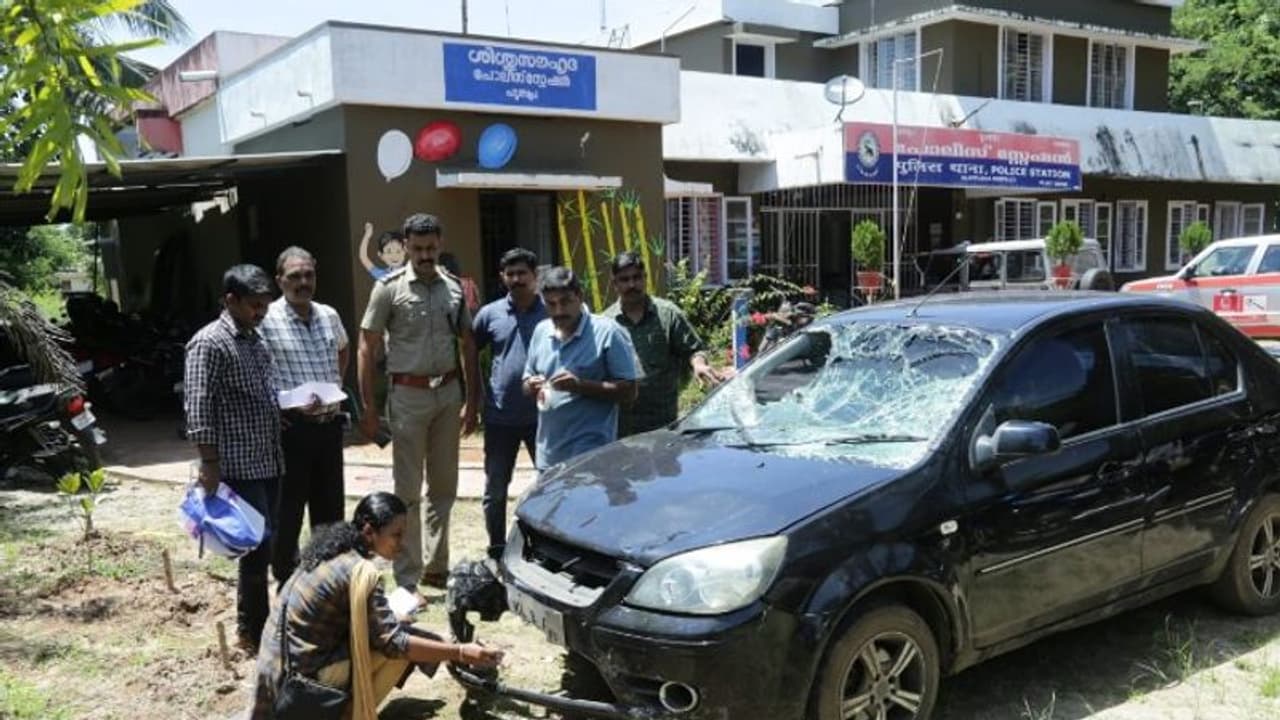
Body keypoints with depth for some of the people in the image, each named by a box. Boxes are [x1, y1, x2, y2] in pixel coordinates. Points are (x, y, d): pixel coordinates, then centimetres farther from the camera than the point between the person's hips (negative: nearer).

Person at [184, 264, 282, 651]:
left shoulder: (256, 339, 15)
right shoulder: (209, 343, -12)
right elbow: (198, 409, -17)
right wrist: (210, 464, -19)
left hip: (268, 460, 8)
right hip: (238, 466, -8)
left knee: (264, 543, 13)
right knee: (259, 544, -6)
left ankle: (255, 621, 24)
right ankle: (251, 630, 6)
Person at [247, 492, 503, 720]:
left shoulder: (333, 550, 4)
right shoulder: (360, 572, -20)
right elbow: (393, 642, -21)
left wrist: (393, 618, 15)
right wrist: (460, 653, -22)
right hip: (305, 673, -8)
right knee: (404, 644, -8)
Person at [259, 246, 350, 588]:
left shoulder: (329, 316, 8)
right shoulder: (266, 320, -10)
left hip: (329, 424, 6)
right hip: (290, 426, -6)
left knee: (330, 508, 15)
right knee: (287, 511, 4)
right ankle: (286, 582, 18)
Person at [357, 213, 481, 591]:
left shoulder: (453, 288, 7)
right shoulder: (389, 288, -6)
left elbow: (467, 346, 12)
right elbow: (367, 349, -5)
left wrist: (472, 400, 6)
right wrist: (368, 408, -10)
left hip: (448, 392, 5)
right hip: (408, 394, -4)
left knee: (443, 486, 12)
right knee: (408, 489, 0)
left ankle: (436, 566, 24)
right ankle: (407, 577, 7)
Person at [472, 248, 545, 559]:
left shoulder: (551, 312, -2)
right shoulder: (490, 314, 3)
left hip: (541, 414, -1)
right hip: (500, 417, 2)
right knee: (495, 490, 10)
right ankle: (497, 551, 26)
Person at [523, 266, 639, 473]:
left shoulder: (607, 332, -6)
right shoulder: (541, 331, 11)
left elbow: (628, 391, -10)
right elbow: (527, 381, 20)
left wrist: (580, 385, -21)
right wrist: (531, 387, -5)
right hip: (547, 455, 6)